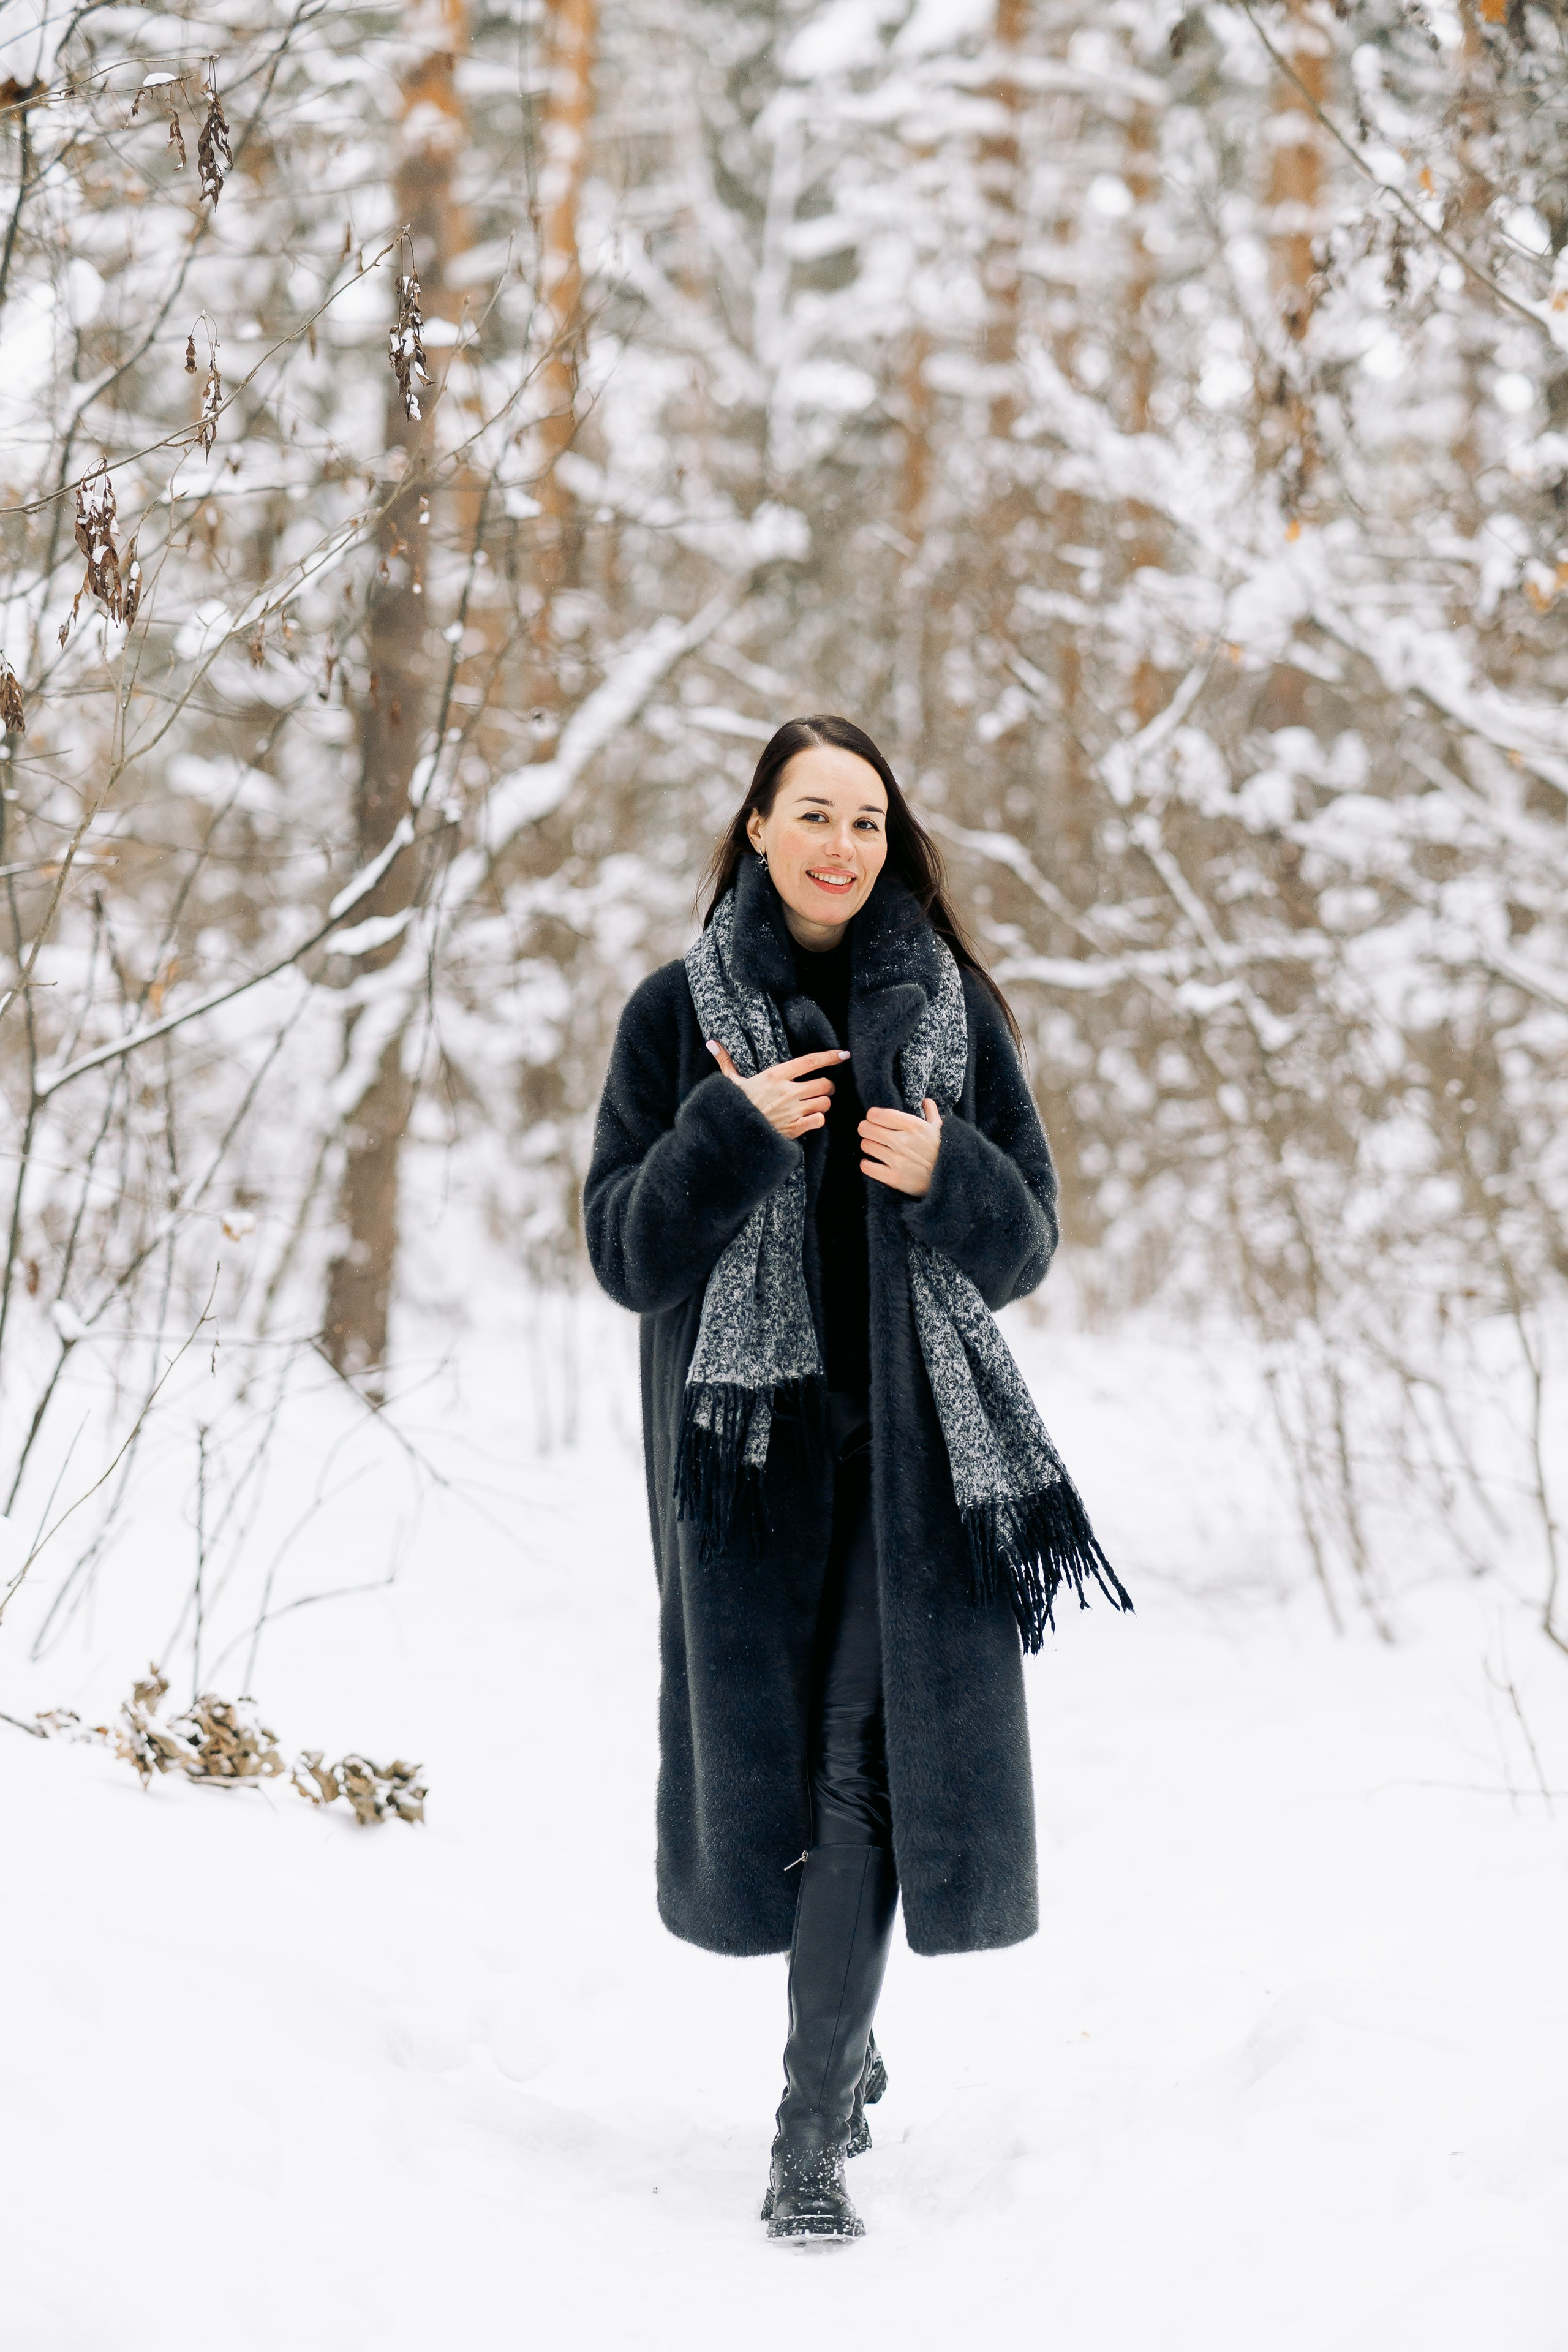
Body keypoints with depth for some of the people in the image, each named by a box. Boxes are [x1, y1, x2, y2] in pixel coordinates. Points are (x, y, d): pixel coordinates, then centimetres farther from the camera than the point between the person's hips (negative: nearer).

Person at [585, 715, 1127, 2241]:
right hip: (743, 1438, 0)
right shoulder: (679, 1012, 3)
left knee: (868, 1761, -8)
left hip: (910, 1437, 0)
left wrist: (949, 1177, -13)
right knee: (764, 1746, 7)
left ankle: (814, 2127, -4)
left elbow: (1028, 1243, 8)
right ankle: (845, 2036, 33)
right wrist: (734, 1134, -15)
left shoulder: (953, 1010, 6)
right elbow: (622, 1247, -1)